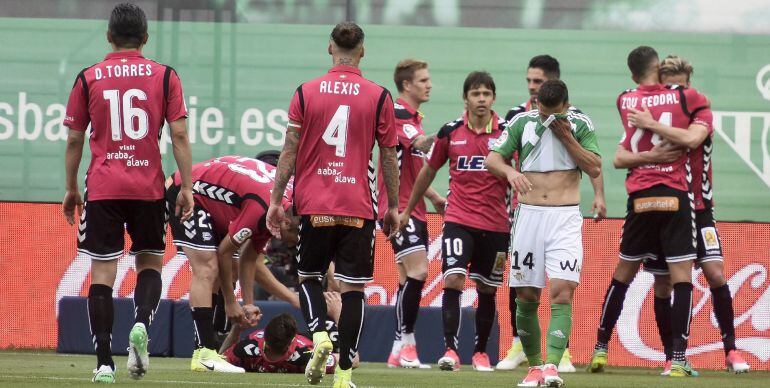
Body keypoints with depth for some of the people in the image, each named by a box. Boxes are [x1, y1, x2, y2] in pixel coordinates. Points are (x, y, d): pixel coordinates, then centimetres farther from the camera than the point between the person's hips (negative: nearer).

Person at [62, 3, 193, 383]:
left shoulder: (88, 79, 3)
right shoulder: (164, 76, 2)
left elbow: (74, 141, 6)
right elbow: (179, 135, -2)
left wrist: (71, 189, 15)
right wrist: (186, 187, 2)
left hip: (101, 189, 0)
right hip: (149, 188, 0)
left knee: (102, 273, 1)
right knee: (150, 263, 16)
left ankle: (104, 363, -5)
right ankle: (141, 324, -12)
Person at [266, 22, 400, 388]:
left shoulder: (305, 93, 0)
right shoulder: (379, 96, -1)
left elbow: (289, 151, 0)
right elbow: (388, 156, 2)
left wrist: (276, 200, 6)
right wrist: (393, 207, 11)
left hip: (314, 206, 1)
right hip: (359, 207, -1)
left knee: (309, 277, 17)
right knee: (352, 287, 2)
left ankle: (318, 335, -9)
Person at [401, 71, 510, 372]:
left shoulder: (507, 132, -2)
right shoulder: (451, 132, 2)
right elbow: (429, 170, 15)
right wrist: (408, 210, 20)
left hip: (496, 223, 1)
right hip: (458, 220, 0)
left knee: (487, 290, 10)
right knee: (453, 280, -17)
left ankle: (480, 352, 24)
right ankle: (450, 350, -18)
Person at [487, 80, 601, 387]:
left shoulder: (580, 125, 3)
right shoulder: (522, 122, 5)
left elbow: (595, 169, -1)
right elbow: (492, 159, 1)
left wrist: (567, 138, -9)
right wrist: (510, 171, -21)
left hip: (565, 218, -2)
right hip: (528, 213, 2)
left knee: (562, 292, -16)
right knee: (527, 296, 3)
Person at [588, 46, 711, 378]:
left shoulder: (625, 101, 9)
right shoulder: (687, 97, -1)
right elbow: (693, 139, -12)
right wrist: (656, 125, -3)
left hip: (639, 199, 3)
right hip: (676, 197, -3)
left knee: (623, 274, 15)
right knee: (682, 276, -2)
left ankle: (600, 349, 18)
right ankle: (678, 359, -10)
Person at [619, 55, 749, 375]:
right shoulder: (645, 117, 2)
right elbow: (620, 158, -7)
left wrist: (652, 126, -29)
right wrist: (649, 156, -26)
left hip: (697, 208, -2)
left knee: (716, 273, -14)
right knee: (662, 284, 3)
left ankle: (731, 351, -10)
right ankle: (670, 356, 12)